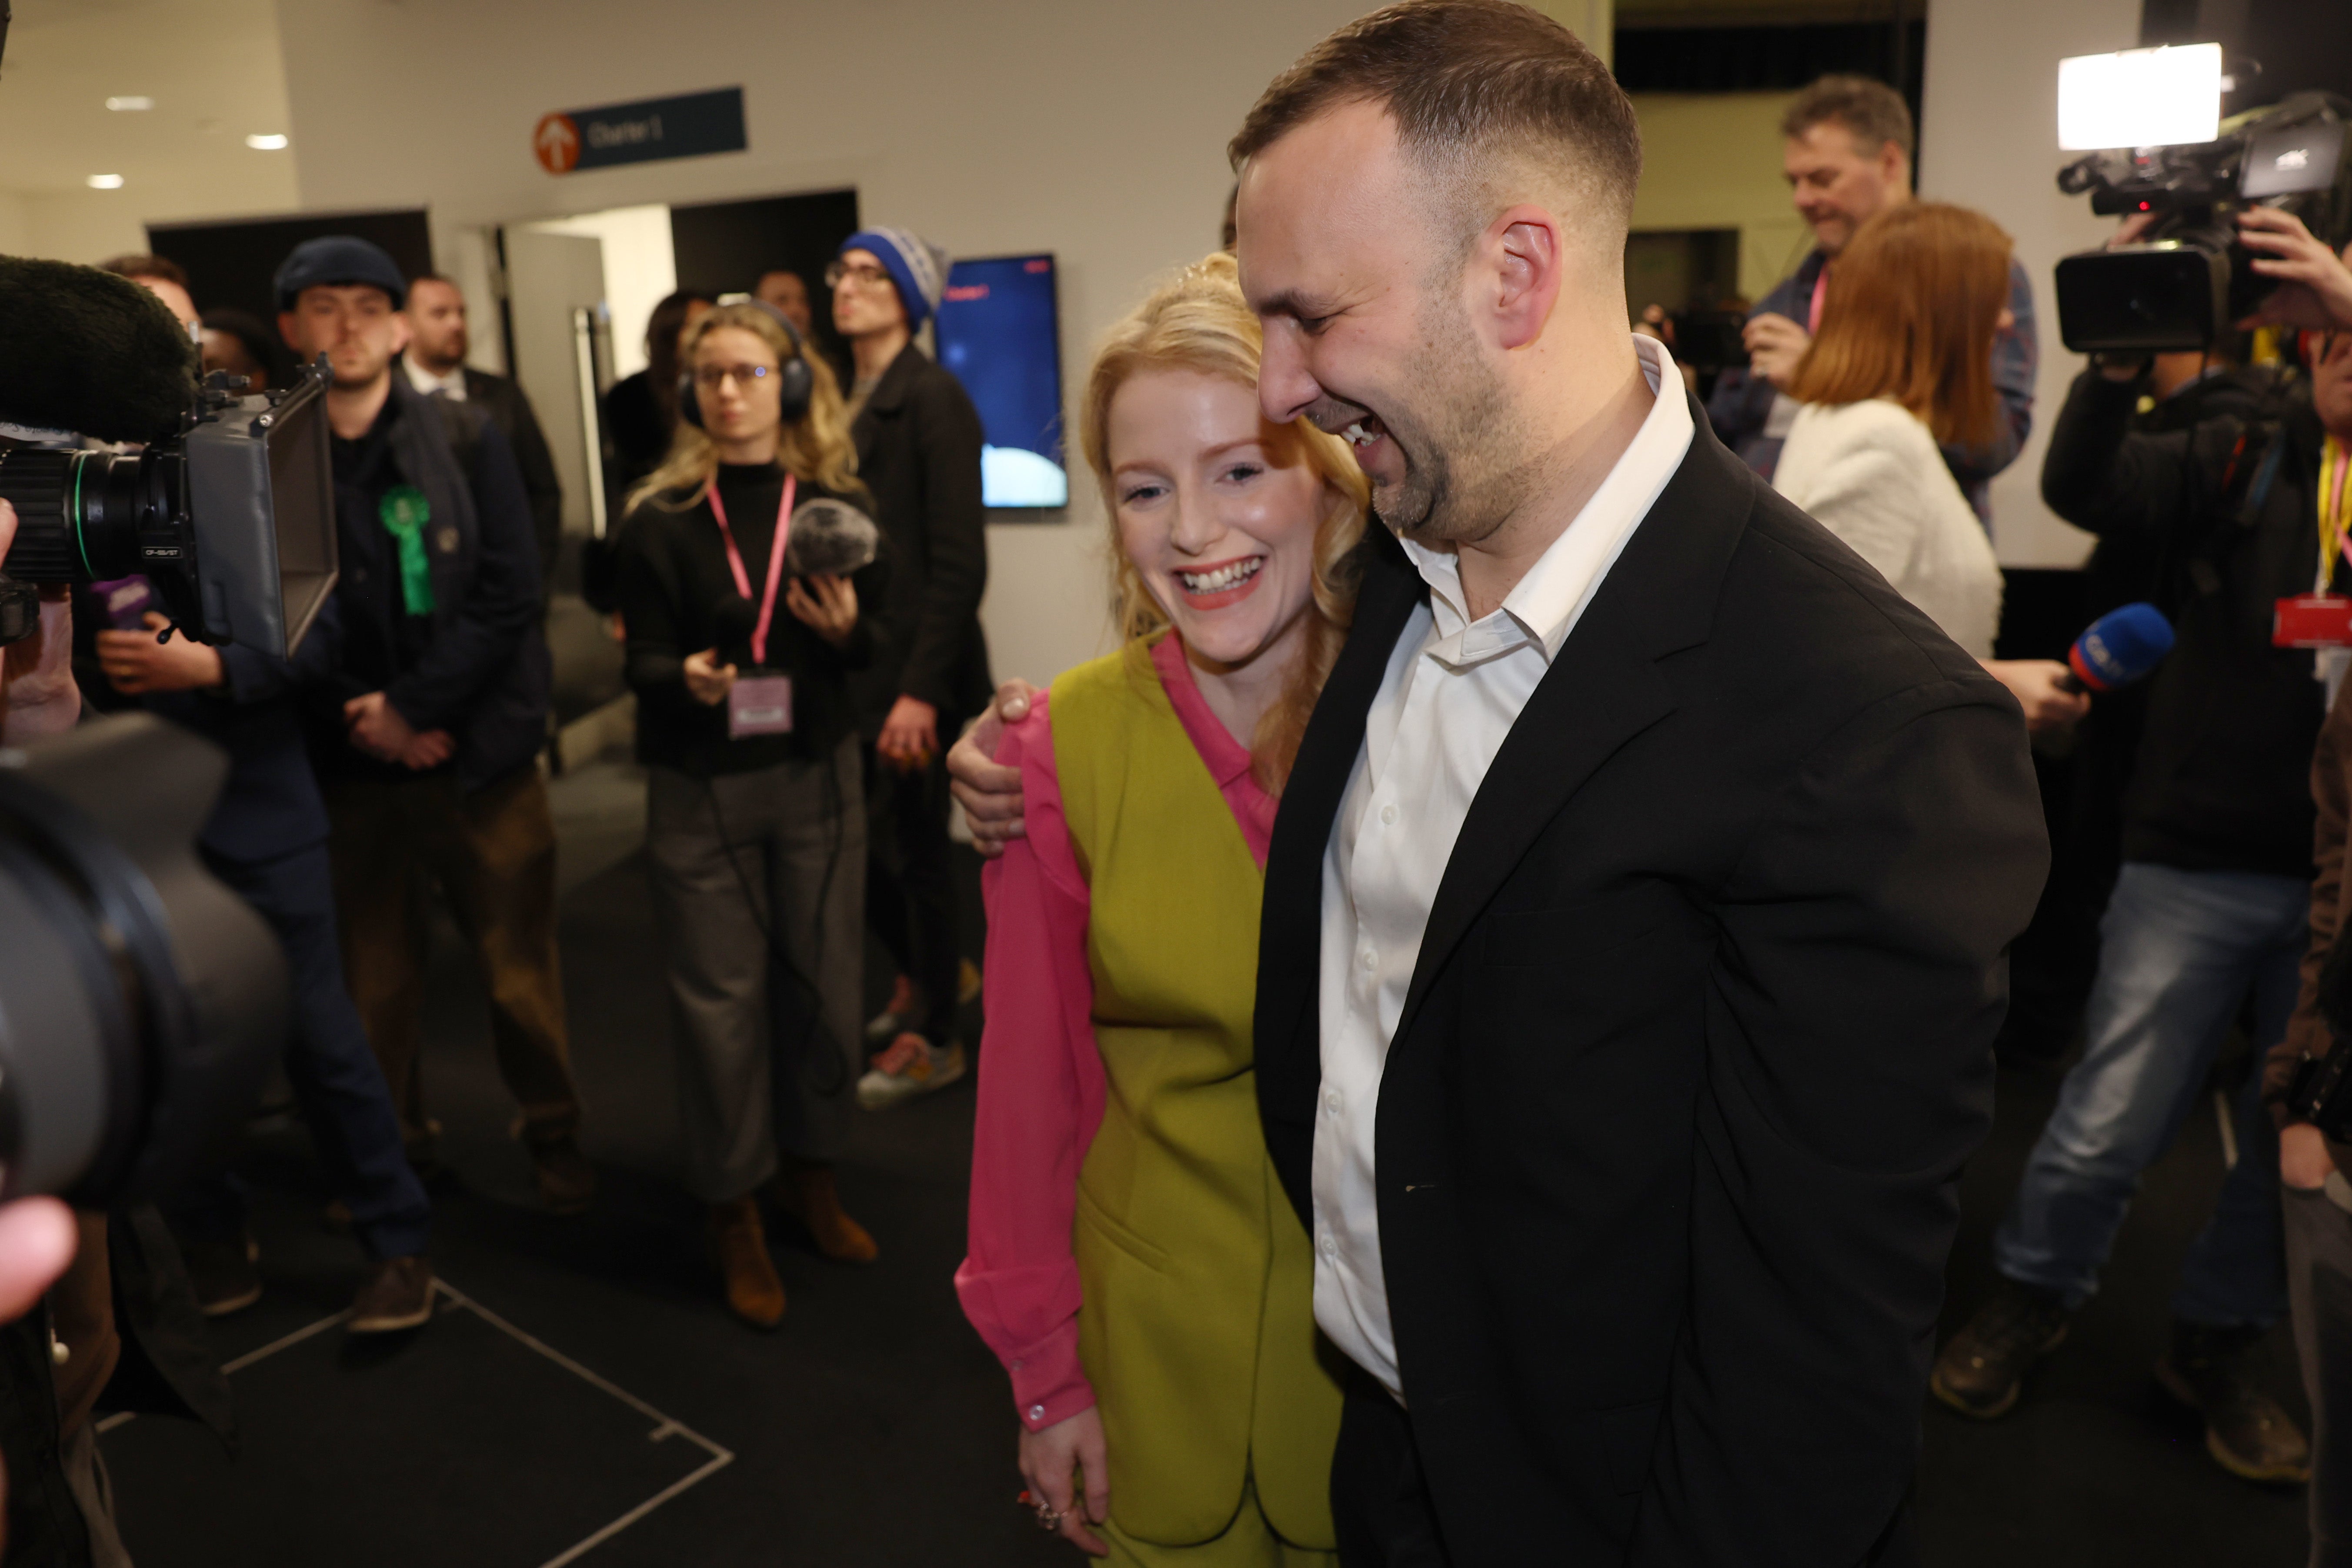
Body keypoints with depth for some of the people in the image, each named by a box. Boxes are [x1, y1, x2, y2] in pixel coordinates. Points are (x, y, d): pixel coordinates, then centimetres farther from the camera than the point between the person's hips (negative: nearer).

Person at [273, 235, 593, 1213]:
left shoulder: (466, 440, -1)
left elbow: (509, 595, -7)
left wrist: (413, 706, -12)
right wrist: (364, 721, -10)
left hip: (479, 751, -1)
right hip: (347, 763, 1)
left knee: (521, 974, 6)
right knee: (374, 981, 10)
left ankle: (554, 1135, 27)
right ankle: (396, 1147, 32)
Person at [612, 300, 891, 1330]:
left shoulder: (837, 501, 1)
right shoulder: (661, 519, -3)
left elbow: (880, 634, 4)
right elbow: (644, 659, -3)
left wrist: (848, 632, -18)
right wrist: (687, 679, -25)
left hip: (818, 776, 2)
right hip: (700, 789, -1)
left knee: (820, 979, 10)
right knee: (720, 997, 4)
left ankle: (811, 1174, 31)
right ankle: (734, 1212, 21)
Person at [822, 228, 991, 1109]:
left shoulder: (933, 398, -10)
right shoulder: (846, 401, 12)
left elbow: (959, 561, -16)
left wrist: (919, 688, -20)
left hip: (910, 667, -7)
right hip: (850, 666, 7)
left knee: (912, 847, 3)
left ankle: (934, 1040, 21)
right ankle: (925, 976, 39)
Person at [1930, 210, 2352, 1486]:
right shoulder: (2238, 453, 0)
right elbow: (2082, 487, -13)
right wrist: (2124, 352, -26)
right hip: (2198, 862, -2)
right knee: (2108, 1128, 2)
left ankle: (2217, 1345, 36)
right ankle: (2030, 1297, 28)